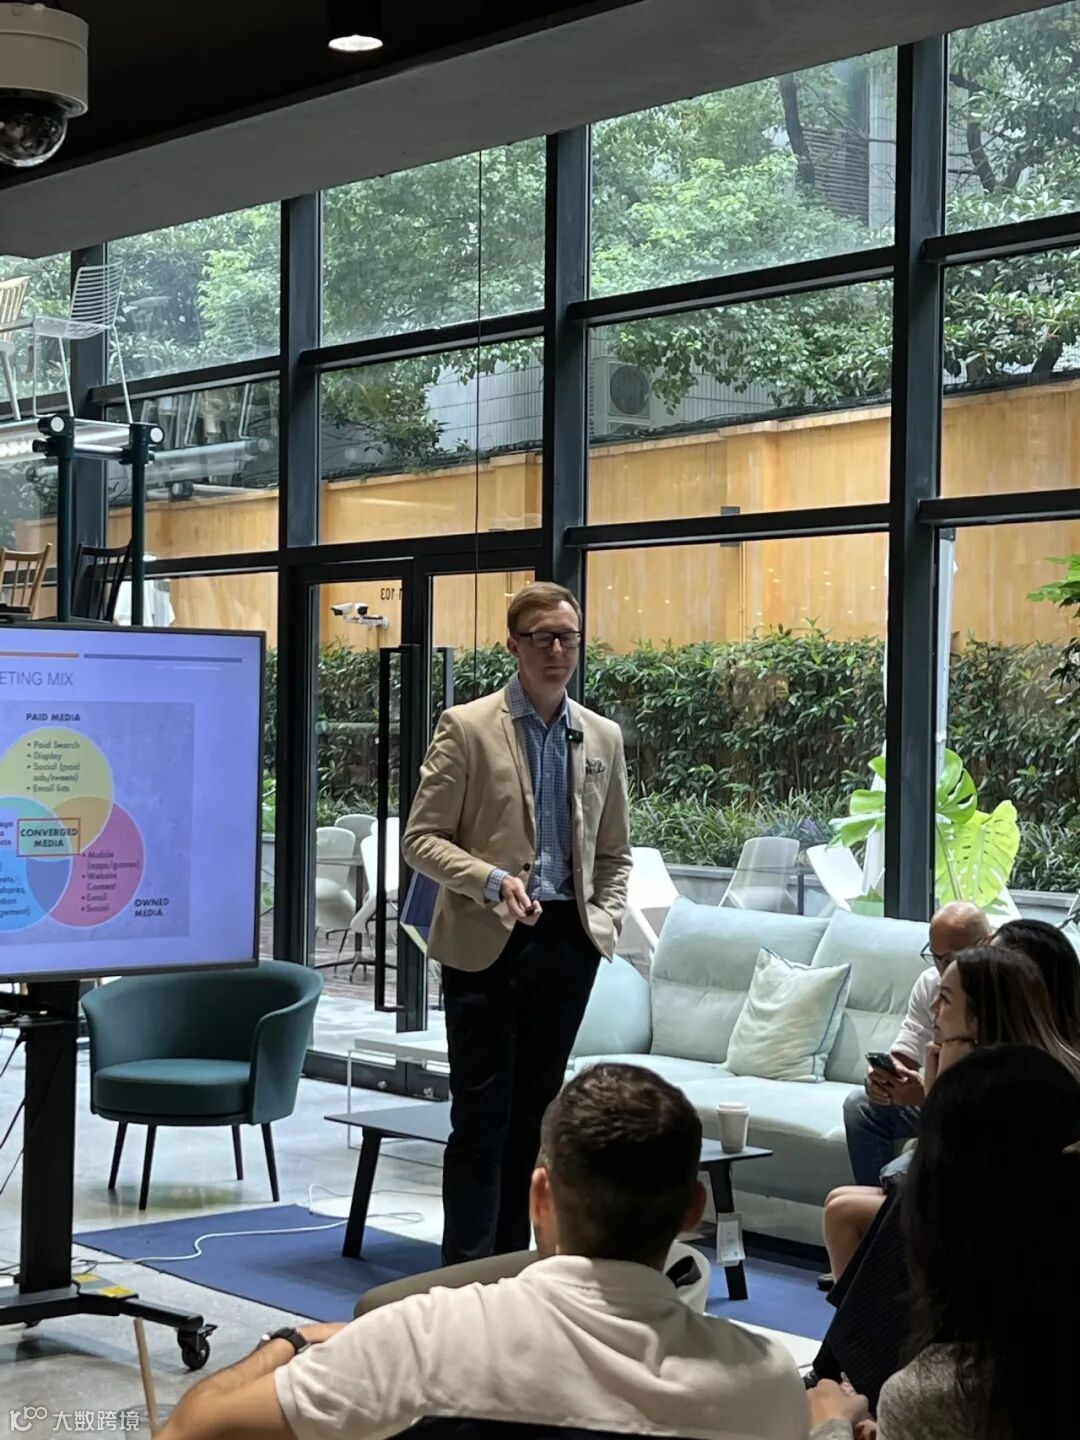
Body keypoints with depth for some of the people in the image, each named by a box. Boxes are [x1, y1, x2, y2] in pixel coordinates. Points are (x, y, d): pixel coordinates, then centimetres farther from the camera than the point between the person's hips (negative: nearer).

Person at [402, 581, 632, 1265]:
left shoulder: (604, 738, 11)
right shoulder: (468, 727, -3)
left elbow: (614, 853, 19)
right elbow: (422, 839, -6)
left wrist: (605, 918, 3)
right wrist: (492, 881, -19)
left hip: (568, 945, 4)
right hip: (487, 943, -4)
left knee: (533, 1111, 10)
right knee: (482, 1116, -4)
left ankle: (511, 1260, 18)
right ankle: (467, 1268, 1)